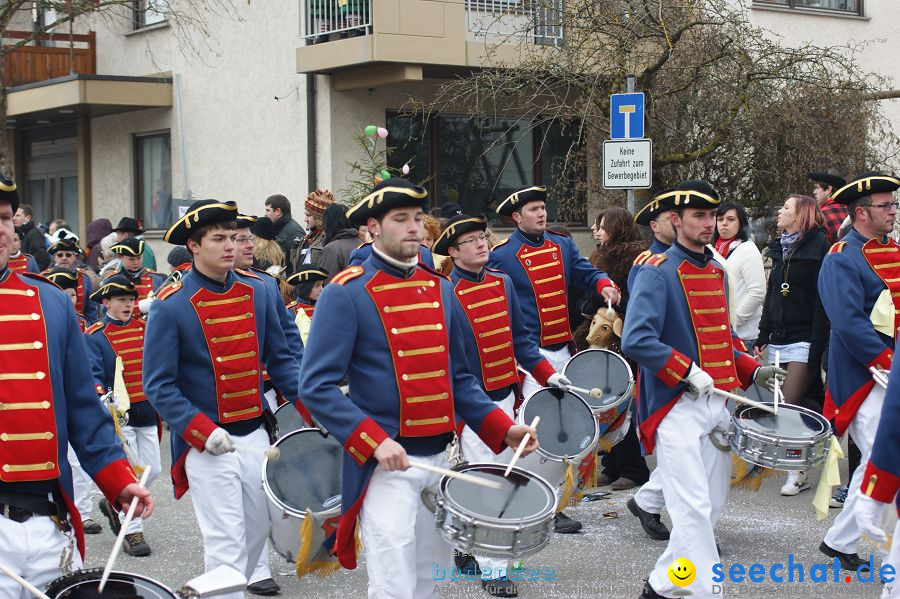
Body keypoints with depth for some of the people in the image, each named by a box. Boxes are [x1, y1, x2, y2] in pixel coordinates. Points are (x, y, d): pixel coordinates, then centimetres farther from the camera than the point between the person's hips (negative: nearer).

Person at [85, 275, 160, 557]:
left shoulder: (144, 328, 10)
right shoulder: (94, 336, -6)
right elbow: (93, 375, -15)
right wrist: (102, 399, -33)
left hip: (146, 414, 6)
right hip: (118, 415, -6)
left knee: (153, 470, 10)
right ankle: (132, 532, 4)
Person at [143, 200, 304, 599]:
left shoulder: (257, 291, 4)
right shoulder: (169, 306, -10)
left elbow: (279, 359, 10)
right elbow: (159, 386, -11)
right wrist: (202, 431, -22)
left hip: (256, 435, 6)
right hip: (205, 444, -5)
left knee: (258, 529, 17)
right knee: (227, 543, -5)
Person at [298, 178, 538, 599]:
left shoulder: (440, 290, 11)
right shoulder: (346, 295, -9)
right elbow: (317, 387, -14)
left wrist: (505, 430, 3)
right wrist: (375, 443, -24)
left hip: (441, 460, 7)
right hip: (386, 466, -6)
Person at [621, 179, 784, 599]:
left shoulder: (717, 271, 15)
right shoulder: (657, 272, -10)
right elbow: (636, 341, -21)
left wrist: (752, 371, 9)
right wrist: (688, 372, -22)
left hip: (718, 403, 8)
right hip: (677, 407, -8)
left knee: (712, 505, 12)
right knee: (694, 508, -10)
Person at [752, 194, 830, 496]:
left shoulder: (819, 245, -7)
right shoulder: (779, 248, 17)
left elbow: (824, 298, -13)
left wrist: (818, 344, -18)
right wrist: (763, 335, 17)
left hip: (804, 341, -7)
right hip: (779, 340, 7)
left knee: (790, 404, -12)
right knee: (808, 403, 9)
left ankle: (798, 471, -3)